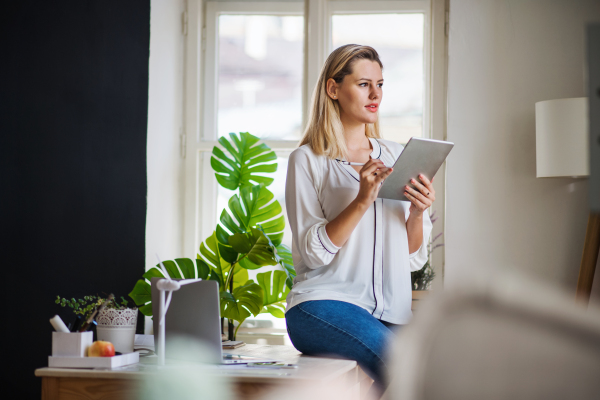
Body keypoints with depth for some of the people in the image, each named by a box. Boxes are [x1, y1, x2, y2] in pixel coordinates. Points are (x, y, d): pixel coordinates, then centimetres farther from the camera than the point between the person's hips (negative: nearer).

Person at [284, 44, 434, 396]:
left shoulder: (397, 156, 17)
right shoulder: (308, 160, 5)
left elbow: (414, 258, 15)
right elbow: (313, 251, -6)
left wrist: (417, 212, -5)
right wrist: (363, 199, -16)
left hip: (390, 312, 4)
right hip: (324, 304, -4)